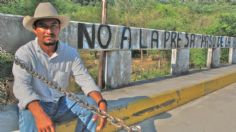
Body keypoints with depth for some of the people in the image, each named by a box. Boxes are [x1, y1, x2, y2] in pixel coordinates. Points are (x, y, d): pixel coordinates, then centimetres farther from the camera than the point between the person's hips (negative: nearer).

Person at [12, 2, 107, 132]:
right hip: (34, 106, -3)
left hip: (60, 103, 4)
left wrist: (101, 102, -30)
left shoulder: (71, 52, -5)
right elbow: (21, 86, -28)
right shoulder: (24, 53, -15)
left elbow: (85, 79, -11)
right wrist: (40, 114, -46)